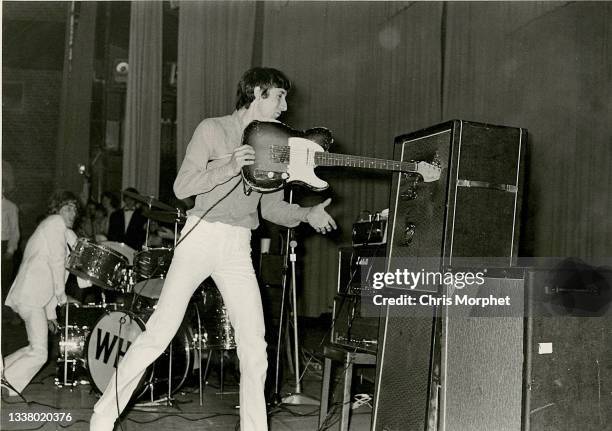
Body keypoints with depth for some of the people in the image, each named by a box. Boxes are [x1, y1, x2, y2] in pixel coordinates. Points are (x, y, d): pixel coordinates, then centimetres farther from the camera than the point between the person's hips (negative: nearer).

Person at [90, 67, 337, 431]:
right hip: (201, 236, -4)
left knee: (255, 346, -1)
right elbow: (182, 187, -8)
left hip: (238, 248, 5)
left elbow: (271, 207, 15)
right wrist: (230, 168, -19)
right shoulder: (212, 130, 0)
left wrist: (306, 214, -1)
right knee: (160, 332, -6)